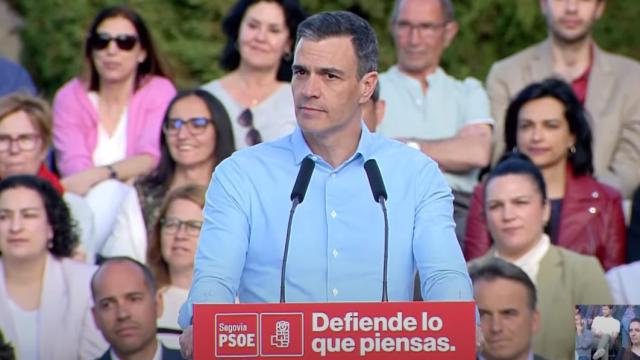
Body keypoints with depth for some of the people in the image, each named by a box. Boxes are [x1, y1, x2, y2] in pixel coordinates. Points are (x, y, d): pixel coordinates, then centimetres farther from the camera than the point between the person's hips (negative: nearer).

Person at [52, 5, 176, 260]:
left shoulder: (159, 91, 5)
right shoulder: (70, 97, 10)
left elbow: (151, 159, -11)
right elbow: (74, 164, -6)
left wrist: (97, 175, -29)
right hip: (89, 206, 1)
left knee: (108, 194, -35)